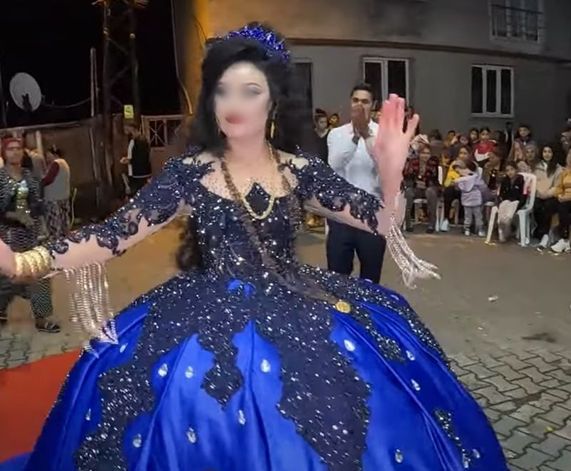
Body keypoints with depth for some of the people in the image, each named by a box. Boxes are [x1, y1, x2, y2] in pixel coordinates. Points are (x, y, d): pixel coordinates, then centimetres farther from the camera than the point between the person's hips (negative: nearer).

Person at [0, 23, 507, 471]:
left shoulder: (299, 168, -1)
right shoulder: (190, 171, -5)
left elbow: (381, 222, -1)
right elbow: (117, 234, -8)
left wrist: (391, 171, -22)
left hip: (296, 312, 2)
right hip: (212, 320, -1)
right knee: (208, 426, -5)